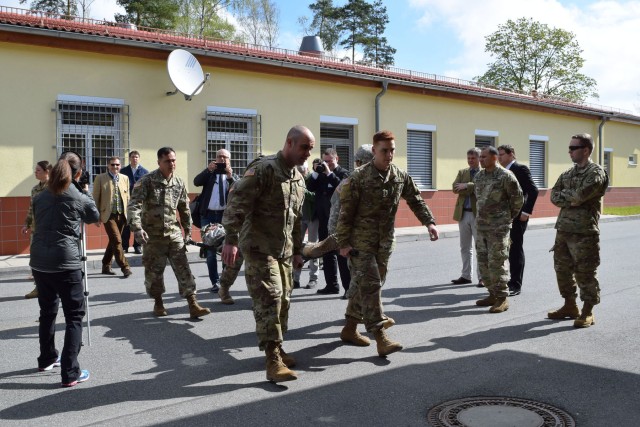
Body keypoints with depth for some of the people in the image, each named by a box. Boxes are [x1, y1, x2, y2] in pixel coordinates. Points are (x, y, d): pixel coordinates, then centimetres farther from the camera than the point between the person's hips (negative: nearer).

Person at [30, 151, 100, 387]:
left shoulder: (40, 196, 9)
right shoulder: (79, 198, -4)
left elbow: (38, 222, 18)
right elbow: (95, 217, 14)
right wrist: (84, 191, 15)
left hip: (39, 262, 6)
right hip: (66, 264, -6)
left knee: (47, 312, 22)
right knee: (74, 316, 1)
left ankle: (47, 359, 39)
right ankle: (70, 373, -3)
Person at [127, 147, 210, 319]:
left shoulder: (179, 183, 5)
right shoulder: (146, 181, -9)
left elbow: (184, 209, 14)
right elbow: (134, 205, -17)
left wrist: (188, 231, 15)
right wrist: (137, 228, -30)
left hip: (174, 233, 3)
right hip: (153, 235, -2)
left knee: (183, 269, -3)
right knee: (154, 271, 8)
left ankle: (193, 305, -2)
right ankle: (158, 303, 28)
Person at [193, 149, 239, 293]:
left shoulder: (233, 176, 10)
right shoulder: (209, 174, 11)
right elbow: (196, 182, -9)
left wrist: (230, 177, -23)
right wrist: (208, 170, -23)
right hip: (208, 215, 0)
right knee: (210, 250, 3)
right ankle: (215, 281, 11)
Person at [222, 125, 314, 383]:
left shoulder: (299, 179, 12)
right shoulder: (264, 168, -14)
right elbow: (238, 202, -22)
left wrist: (297, 250, 22)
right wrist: (231, 239, -29)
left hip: (284, 250, 8)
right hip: (259, 247, -8)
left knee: (283, 300, 12)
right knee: (269, 299, -13)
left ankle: (276, 349, 27)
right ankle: (273, 360, -8)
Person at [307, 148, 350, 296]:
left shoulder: (343, 173, -2)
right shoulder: (321, 174, 13)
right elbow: (310, 187, 6)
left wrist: (329, 173, -19)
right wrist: (316, 173, -5)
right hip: (323, 220, 6)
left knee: (342, 254, -5)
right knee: (327, 254, 12)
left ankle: (349, 286, 0)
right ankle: (332, 285, 22)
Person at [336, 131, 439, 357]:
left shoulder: (401, 176, 3)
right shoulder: (358, 177, -13)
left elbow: (416, 201, 14)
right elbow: (346, 212, -11)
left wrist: (429, 222, 0)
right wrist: (344, 243, -12)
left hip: (385, 242, 6)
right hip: (361, 241, -6)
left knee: (367, 285, 12)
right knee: (370, 285, -10)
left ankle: (349, 328, 27)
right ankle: (381, 338, -8)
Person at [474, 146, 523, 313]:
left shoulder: (505, 176, -11)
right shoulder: (479, 176, 10)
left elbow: (517, 197, -4)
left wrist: (510, 216, 4)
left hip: (498, 227, -7)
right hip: (481, 225, 7)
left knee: (496, 263, -6)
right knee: (483, 262, 11)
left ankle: (502, 298, 5)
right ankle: (493, 294, 23)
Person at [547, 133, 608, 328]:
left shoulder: (596, 172, -8)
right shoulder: (567, 173, 15)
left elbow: (581, 194, -22)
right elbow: (554, 196, 5)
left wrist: (564, 193, -4)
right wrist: (572, 200, -12)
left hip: (584, 232, -8)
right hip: (563, 230, 8)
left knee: (585, 273, -1)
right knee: (562, 269, 14)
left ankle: (588, 313, 11)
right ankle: (570, 306, 28)